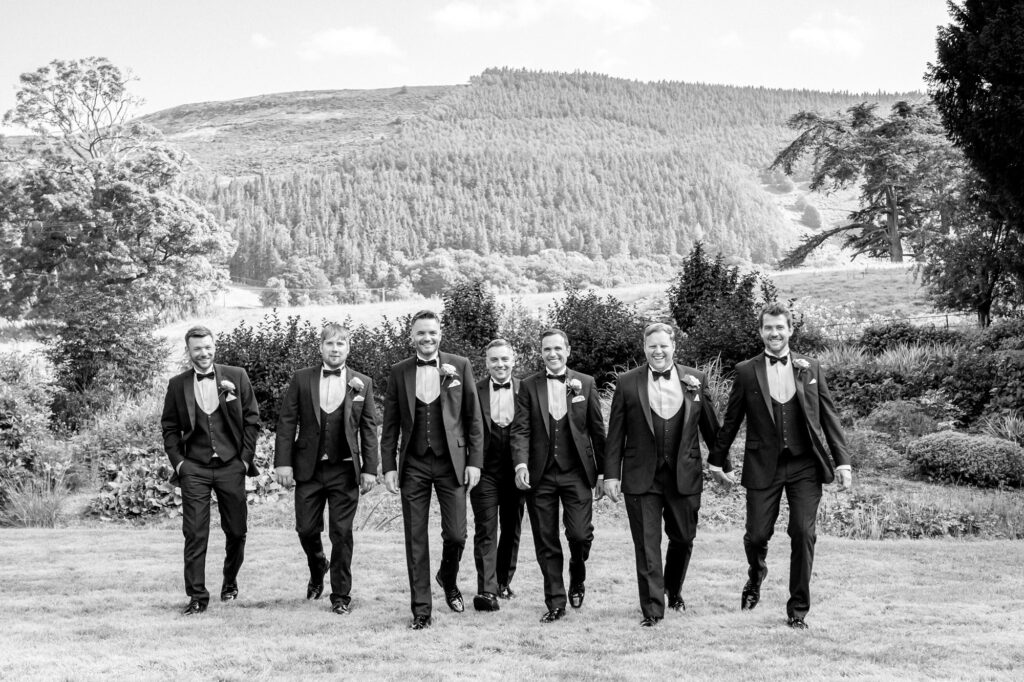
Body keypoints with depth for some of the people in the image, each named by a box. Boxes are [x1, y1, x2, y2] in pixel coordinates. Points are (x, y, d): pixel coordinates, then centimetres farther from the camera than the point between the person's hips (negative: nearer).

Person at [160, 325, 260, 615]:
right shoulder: (177, 385, 4)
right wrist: (177, 460, -2)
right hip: (194, 469, 0)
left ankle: (230, 580, 33)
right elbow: (169, 427, 10)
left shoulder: (236, 377, 2)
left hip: (231, 466, 1)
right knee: (195, 534, -5)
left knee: (236, 531, 8)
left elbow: (252, 418, 5)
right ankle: (197, 597, 1)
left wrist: (246, 457, -1)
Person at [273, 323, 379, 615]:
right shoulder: (302, 379, 3)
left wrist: (369, 468, -4)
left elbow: (369, 429, 3)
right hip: (308, 469, 1)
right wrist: (283, 462, -6)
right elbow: (286, 421, 1)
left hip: (345, 470, -1)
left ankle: (341, 595, 13)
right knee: (306, 529, 5)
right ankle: (317, 571, 36)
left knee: (342, 534, 1)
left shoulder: (362, 383, 3)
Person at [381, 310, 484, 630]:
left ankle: (448, 580, 30)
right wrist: (388, 466, 0)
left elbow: (473, 418, 3)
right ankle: (421, 609, 12)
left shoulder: (459, 366, 2)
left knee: (456, 534, -2)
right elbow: (390, 424, 7)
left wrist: (474, 461, -3)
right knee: (415, 540, 3)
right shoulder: (399, 372, 5)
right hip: (413, 465, 1)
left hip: (451, 462, -1)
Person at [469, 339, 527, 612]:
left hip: (516, 469, 2)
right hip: (486, 469, -2)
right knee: (486, 529, -5)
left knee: (512, 529, 13)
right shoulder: (474, 391, -2)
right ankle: (486, 590, -7)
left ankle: (504, 582, 28)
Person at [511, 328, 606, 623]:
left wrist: (603, 472, 7)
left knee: (580, 534, -9)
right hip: (540, 475, 1)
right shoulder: (529, 386, 5)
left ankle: (578, 578, 23)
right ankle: (555, 603, 16)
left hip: (576, 473, 0)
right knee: (546, 543, 4)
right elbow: (520, 429, -3)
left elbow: (597, 430, 8)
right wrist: (521, 463, -18)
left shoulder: (585, 383, 6)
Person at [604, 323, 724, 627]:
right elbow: (615, 433, 1)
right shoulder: (627, 383, 1)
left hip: (685, 476, 2)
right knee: (647, 545, -2)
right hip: (641, 477, -2)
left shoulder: (695, 379, 4)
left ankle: (674, 590, 40)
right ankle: (652, 609, 4)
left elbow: (711, 427, 9)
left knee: (683, 538, 14)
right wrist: (611, 474, -2)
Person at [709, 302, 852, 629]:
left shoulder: (810, 368, 6)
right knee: (757, 534, 0)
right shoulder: (746, 371, 2)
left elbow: (829, 416, 6)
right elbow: (731, 420, 9)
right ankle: (755, 579, 35)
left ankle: (798, 610, 10)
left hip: (805, 466, 1)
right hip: (763, 467, 0)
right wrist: (717, 461, 12)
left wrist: (842, 461, 0)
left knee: (803, 534, -4)